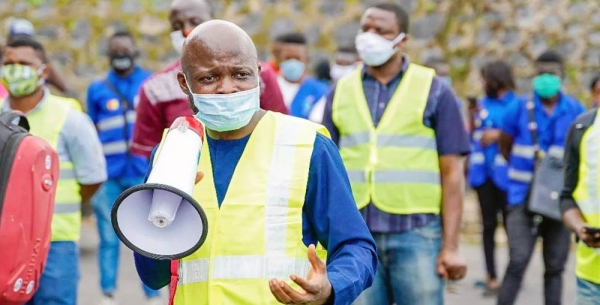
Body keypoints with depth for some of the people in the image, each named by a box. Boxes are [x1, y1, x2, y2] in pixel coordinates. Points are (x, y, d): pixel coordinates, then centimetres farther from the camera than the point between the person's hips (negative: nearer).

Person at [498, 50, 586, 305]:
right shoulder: (520, 109, -2)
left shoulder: (576, 111, 0)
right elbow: (505, 145, 12)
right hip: (523, 198, -2)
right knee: (518, 262, -11)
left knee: (555, 266, 9)